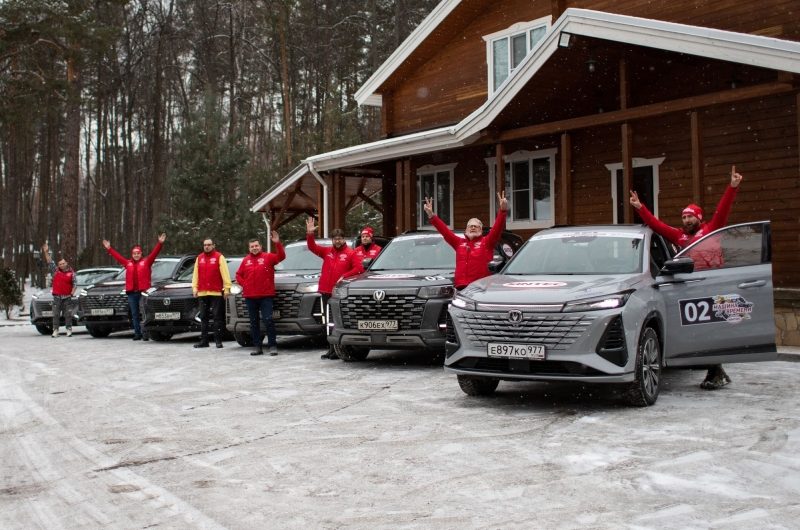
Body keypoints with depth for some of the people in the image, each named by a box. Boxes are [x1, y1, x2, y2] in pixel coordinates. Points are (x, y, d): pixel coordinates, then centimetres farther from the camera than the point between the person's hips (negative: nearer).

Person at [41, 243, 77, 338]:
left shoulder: (71, 273, 4)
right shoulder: (55, 271, 8)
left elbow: (75, 283, 4)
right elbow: (49, 262, 2)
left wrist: (72, 293, -7)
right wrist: (46, 252, -6)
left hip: (67, 297, -1)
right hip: (57, 297, 1)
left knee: (68, 314, 0)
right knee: (56, 315, 0)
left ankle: (69, 330, 5)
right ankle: (55, 330, 3)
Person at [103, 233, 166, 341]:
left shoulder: (146, 262, 6)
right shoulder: (128, 263, 15)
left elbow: (154, 253, -3)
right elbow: (117, 256, 21)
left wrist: (160, 243, -13)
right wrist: (109, 248, 23)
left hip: (143, 291, -4)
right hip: (131, 293, 4)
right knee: (134, 315, 7)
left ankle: (145, 334, -4)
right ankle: (137, 334, 12)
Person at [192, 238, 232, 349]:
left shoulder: (219, 257, 1)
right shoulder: (199, 258, 14)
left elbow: (225, 273, -5)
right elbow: (195, 274, 15)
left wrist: (227, 288, -12)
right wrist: (195, 287, 6)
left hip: (216, 292, -4)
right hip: (202, 293, 5)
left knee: (217, 317, -2)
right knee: (203, 317, 7)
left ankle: (218, 340, 2)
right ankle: (204, 340, 12)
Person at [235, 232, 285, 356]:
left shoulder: (268, 257, 0)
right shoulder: (246, 260, 10)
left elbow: (281, 257, -15)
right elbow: (239, 275, 16)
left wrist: (277, 243, -27)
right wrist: (244, 284, 0)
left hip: (265, 296, -4)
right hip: (250, 296, 4)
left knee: (268, 320, -10)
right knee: (254, 322, 8)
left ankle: (272, 346, -5)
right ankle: (257, 347, 15)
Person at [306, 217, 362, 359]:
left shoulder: (350, 253, -1)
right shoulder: (327, 251, 13)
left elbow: (358, 268, -8)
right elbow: (312, 247, 7)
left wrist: (344, 276, -16)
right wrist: (310, 234, -8)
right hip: (326, 291, 6)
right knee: (328, 321, 10)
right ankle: (331, 349, 18)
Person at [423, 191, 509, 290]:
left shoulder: (486, 242, 7)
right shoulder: (459, 242, 17)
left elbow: (497, 228, -6)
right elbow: (444, 230, 14)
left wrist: (503, 211, -21)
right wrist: (431, 216, 6)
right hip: (461, 287, 4)